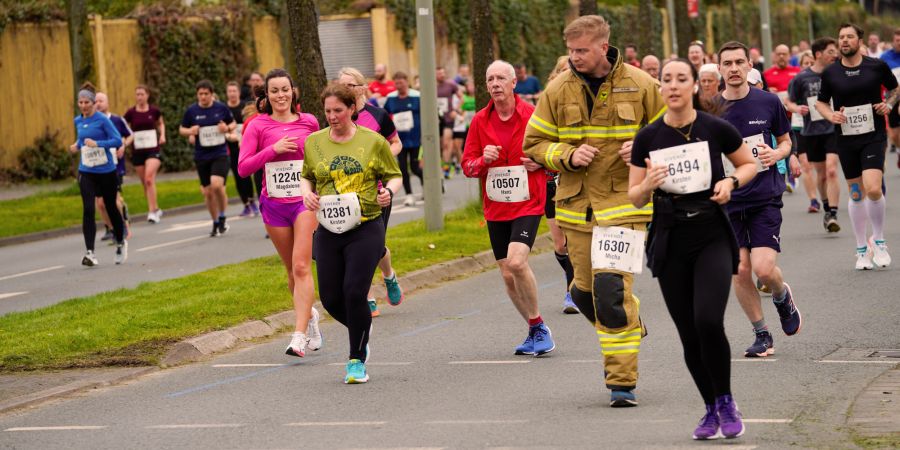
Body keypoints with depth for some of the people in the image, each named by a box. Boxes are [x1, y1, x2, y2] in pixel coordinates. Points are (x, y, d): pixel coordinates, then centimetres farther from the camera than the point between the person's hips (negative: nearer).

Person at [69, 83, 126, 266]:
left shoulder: (102, 120, -11)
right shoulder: (78, 121, 6)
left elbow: (118, 140, -14)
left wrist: (96, 144, -24)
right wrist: (77, 146, 4)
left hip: (106, 171, -3)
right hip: (86, 172, 3)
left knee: (111, 208, 11)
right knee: (88, 210, -13)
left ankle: (121, 243, 37)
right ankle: (89, 252, -16)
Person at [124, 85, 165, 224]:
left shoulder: (154, 111, -1)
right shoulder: (131, 113, -2)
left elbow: (161, 123, 19)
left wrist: (162, 135, 2)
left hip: (153, 149, -2)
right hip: (137, 151, 2)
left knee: (149, 178, -20)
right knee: (145, 183, 8)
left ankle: (152, 212, -19)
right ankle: (156, 209, 25)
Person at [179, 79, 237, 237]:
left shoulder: (221, 108, -2)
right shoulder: (191, 111, 0)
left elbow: (233, 123, 12)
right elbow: (182, 129, 11)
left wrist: (228, 128, -10)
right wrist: (190, 132, -11)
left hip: (220, 154, -2)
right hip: (201, 157, 2)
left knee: (217, 184, -23)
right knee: (208, 192, 6)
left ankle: (222, 217, -2)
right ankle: (216, 223, 24)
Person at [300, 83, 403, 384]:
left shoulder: (373, 141, -1)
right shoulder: (314, 142, 6)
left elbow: (394, 176, 9)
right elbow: (306, 176, 20)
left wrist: (389, 191, -13)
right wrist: (307, 192, -1)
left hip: (366, 227, -3)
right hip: (329, 230, 3)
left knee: (354, 292, -15)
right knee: (330, 298, 2)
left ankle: (357, 360, 1)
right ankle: (362, 329, 35)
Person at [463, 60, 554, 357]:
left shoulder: (532, 116, -6)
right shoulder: (480, 121, 4)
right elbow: (467, 166, 7)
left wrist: (540, 162, -16)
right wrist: (483, 160, -14)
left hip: (527, 204, -5)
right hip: (495, 208, 5)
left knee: (516, 261, -23)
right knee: (508, 276, 6)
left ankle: (539, 328, -5)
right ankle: (535, 331, 24)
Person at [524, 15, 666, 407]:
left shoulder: (640, 85, -2)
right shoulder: (558, 90, 2)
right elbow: (534, 144, 8)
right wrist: (567, 155, -11)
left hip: (623, 203, -4)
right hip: (576, 207, 4)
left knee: (613, 290, -15)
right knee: (585, 291, 9)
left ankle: (622, 382, -8)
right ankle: (629, 327, 40)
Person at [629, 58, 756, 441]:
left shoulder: (715, 129, -5)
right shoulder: (648, 137, 0)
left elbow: (749, 164, 10)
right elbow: (635, 198, 5)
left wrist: (730, 182, -10)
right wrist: (648, 185, -17)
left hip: (712, 236, -2)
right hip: (670, 240, 3)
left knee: (708, 321, -20)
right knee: (690, 336, 4)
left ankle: (726, 403, 1)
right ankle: (711, 409, 23)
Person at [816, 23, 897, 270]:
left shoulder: (877, 66, -2)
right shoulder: (830, 73, 1)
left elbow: (895, 89, 14)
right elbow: (821, 102, 14)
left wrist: (889, 104, -5)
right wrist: (830, 115, -6)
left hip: (874, 136, -2)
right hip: (846, 139, 2)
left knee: (873, 188, -19)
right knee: (856, 193, 7)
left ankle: (878, 241, 3)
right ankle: (862, 249, 21)